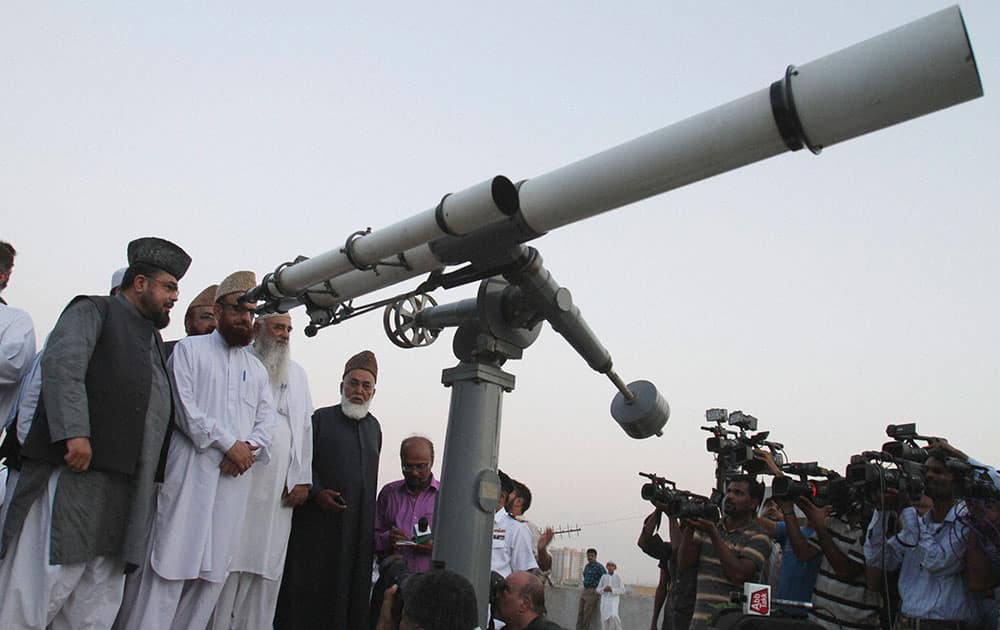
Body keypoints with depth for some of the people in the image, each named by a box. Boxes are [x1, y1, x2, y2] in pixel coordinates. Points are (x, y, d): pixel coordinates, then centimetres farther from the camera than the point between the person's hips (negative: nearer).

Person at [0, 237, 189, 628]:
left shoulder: (155, 340, 25)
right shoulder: (94, 310, 4)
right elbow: (62, 363, -13)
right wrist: (74, 432, -24)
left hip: (126, 490, 7)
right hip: (76, 471, -7)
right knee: (40, 591, -6)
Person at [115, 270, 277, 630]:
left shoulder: (257, 368, 20)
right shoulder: (189, 349, 7)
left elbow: (267, 420, 14)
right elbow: (185, 406, -5)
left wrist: (250, 448, -7)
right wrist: (229, 444, -9)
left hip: (235, 478, 4)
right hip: (190, 471, -4)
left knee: (213, 569, 3)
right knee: (171, 560, -6)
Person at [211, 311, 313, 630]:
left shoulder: (298, 373, 19)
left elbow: (305, 427, 15)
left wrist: (302, 480, 8)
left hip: (279, 491, 4)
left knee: (267, 568, 3)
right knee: (229, 563, -3)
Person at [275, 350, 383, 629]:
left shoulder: (374, 427, 15)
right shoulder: (321, 419, 1)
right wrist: (316, 492, -18)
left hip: (359, 525, 4)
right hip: (317, 521, -4)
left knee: (350, 590, 5)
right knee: (310, 587, -1)